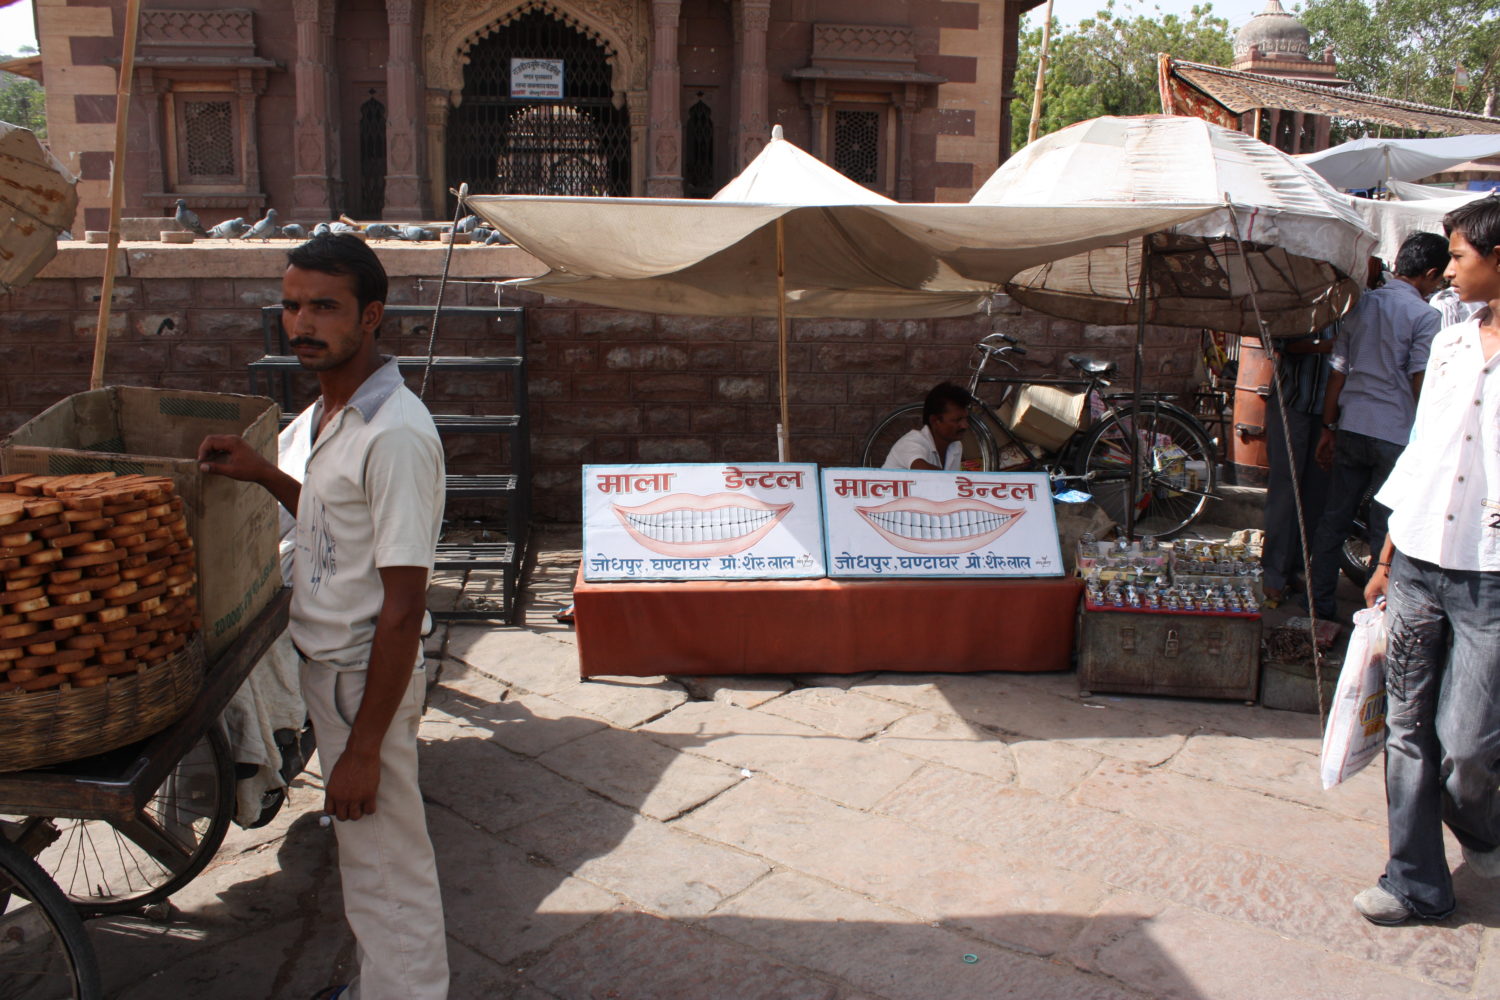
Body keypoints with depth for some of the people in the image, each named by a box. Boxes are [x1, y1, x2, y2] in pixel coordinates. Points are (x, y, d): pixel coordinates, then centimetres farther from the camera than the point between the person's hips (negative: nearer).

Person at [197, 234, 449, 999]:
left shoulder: (395, 434, -25)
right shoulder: (331, 409, 6)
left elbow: (403, 607, -25)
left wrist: (363, 748, -23)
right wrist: (263, 474, 7)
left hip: (364, 677, -10)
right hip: (325, 662, 10)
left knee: (386, 865, 7)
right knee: (362, 854, 25)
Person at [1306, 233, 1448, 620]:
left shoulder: (1361, 305, 8)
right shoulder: (1423, 315, -9)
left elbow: (1338, 373, 9)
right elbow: (1421, 385, -12)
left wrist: (1329, 428, 15)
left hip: (1351, 429, 5)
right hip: (1396, 435, -5)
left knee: (1334, 518, 11)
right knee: (1386, 530, 3)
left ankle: (1320, 603, 19)